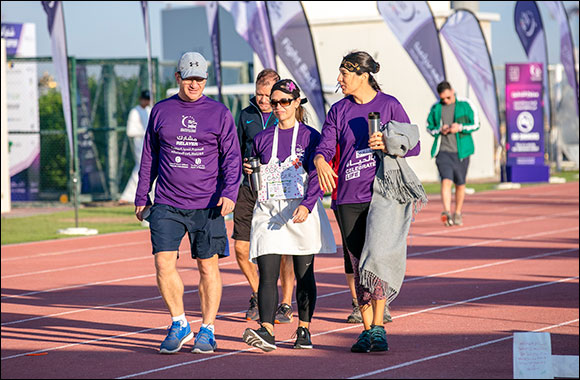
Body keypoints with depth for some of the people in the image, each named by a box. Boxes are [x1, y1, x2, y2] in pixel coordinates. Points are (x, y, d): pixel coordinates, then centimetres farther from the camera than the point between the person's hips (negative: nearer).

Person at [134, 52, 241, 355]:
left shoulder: (219, 113, 3)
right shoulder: (161, 111, 9)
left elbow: (232, 157, 0)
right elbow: (149, 158, 16)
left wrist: (229, 193, -15)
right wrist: (142, 198, 13)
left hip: (207, 205, -1)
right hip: (167, 205, 1)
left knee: (208, 266, 3)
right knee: (164, 264, -9)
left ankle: (207, 330, 14)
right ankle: (179, 325, 7)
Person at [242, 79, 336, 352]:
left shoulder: (310, 137, 2)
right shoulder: (262, 138, 12)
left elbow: (318, 177, -5)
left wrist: (307, 205, -19)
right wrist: (248, 172, -2)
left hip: (301, 213, -2)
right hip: (268, 213, 2)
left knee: (304, 274, 5)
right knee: (267, 274, -11)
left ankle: (304, 330, 16)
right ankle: (266, 332, -21)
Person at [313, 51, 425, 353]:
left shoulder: (389, 105, 2)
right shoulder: (339, 111, 11)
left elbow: (414, 145, 4)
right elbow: (325, 145, 0)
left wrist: (388, 145, -16)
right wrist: (321, 162, -24)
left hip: (383, 195, -4)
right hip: (348, 199, 4)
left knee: (378, 256, -18)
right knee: (359, 266, 6)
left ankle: (378, 328, -12)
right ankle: (367, 329, 16)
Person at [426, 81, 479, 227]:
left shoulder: (465, 105, 1)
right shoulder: (435, 108, 6)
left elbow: (476, 124, 4)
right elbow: (429, 127, 14)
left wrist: (461, 127, -14)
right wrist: (439, 130, -7)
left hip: (461, 151, 0)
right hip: (443, 151, 0)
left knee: (460, 184, 9)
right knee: (446, 181, -16)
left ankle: (458, 213, 25)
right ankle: (447, 213, -26)